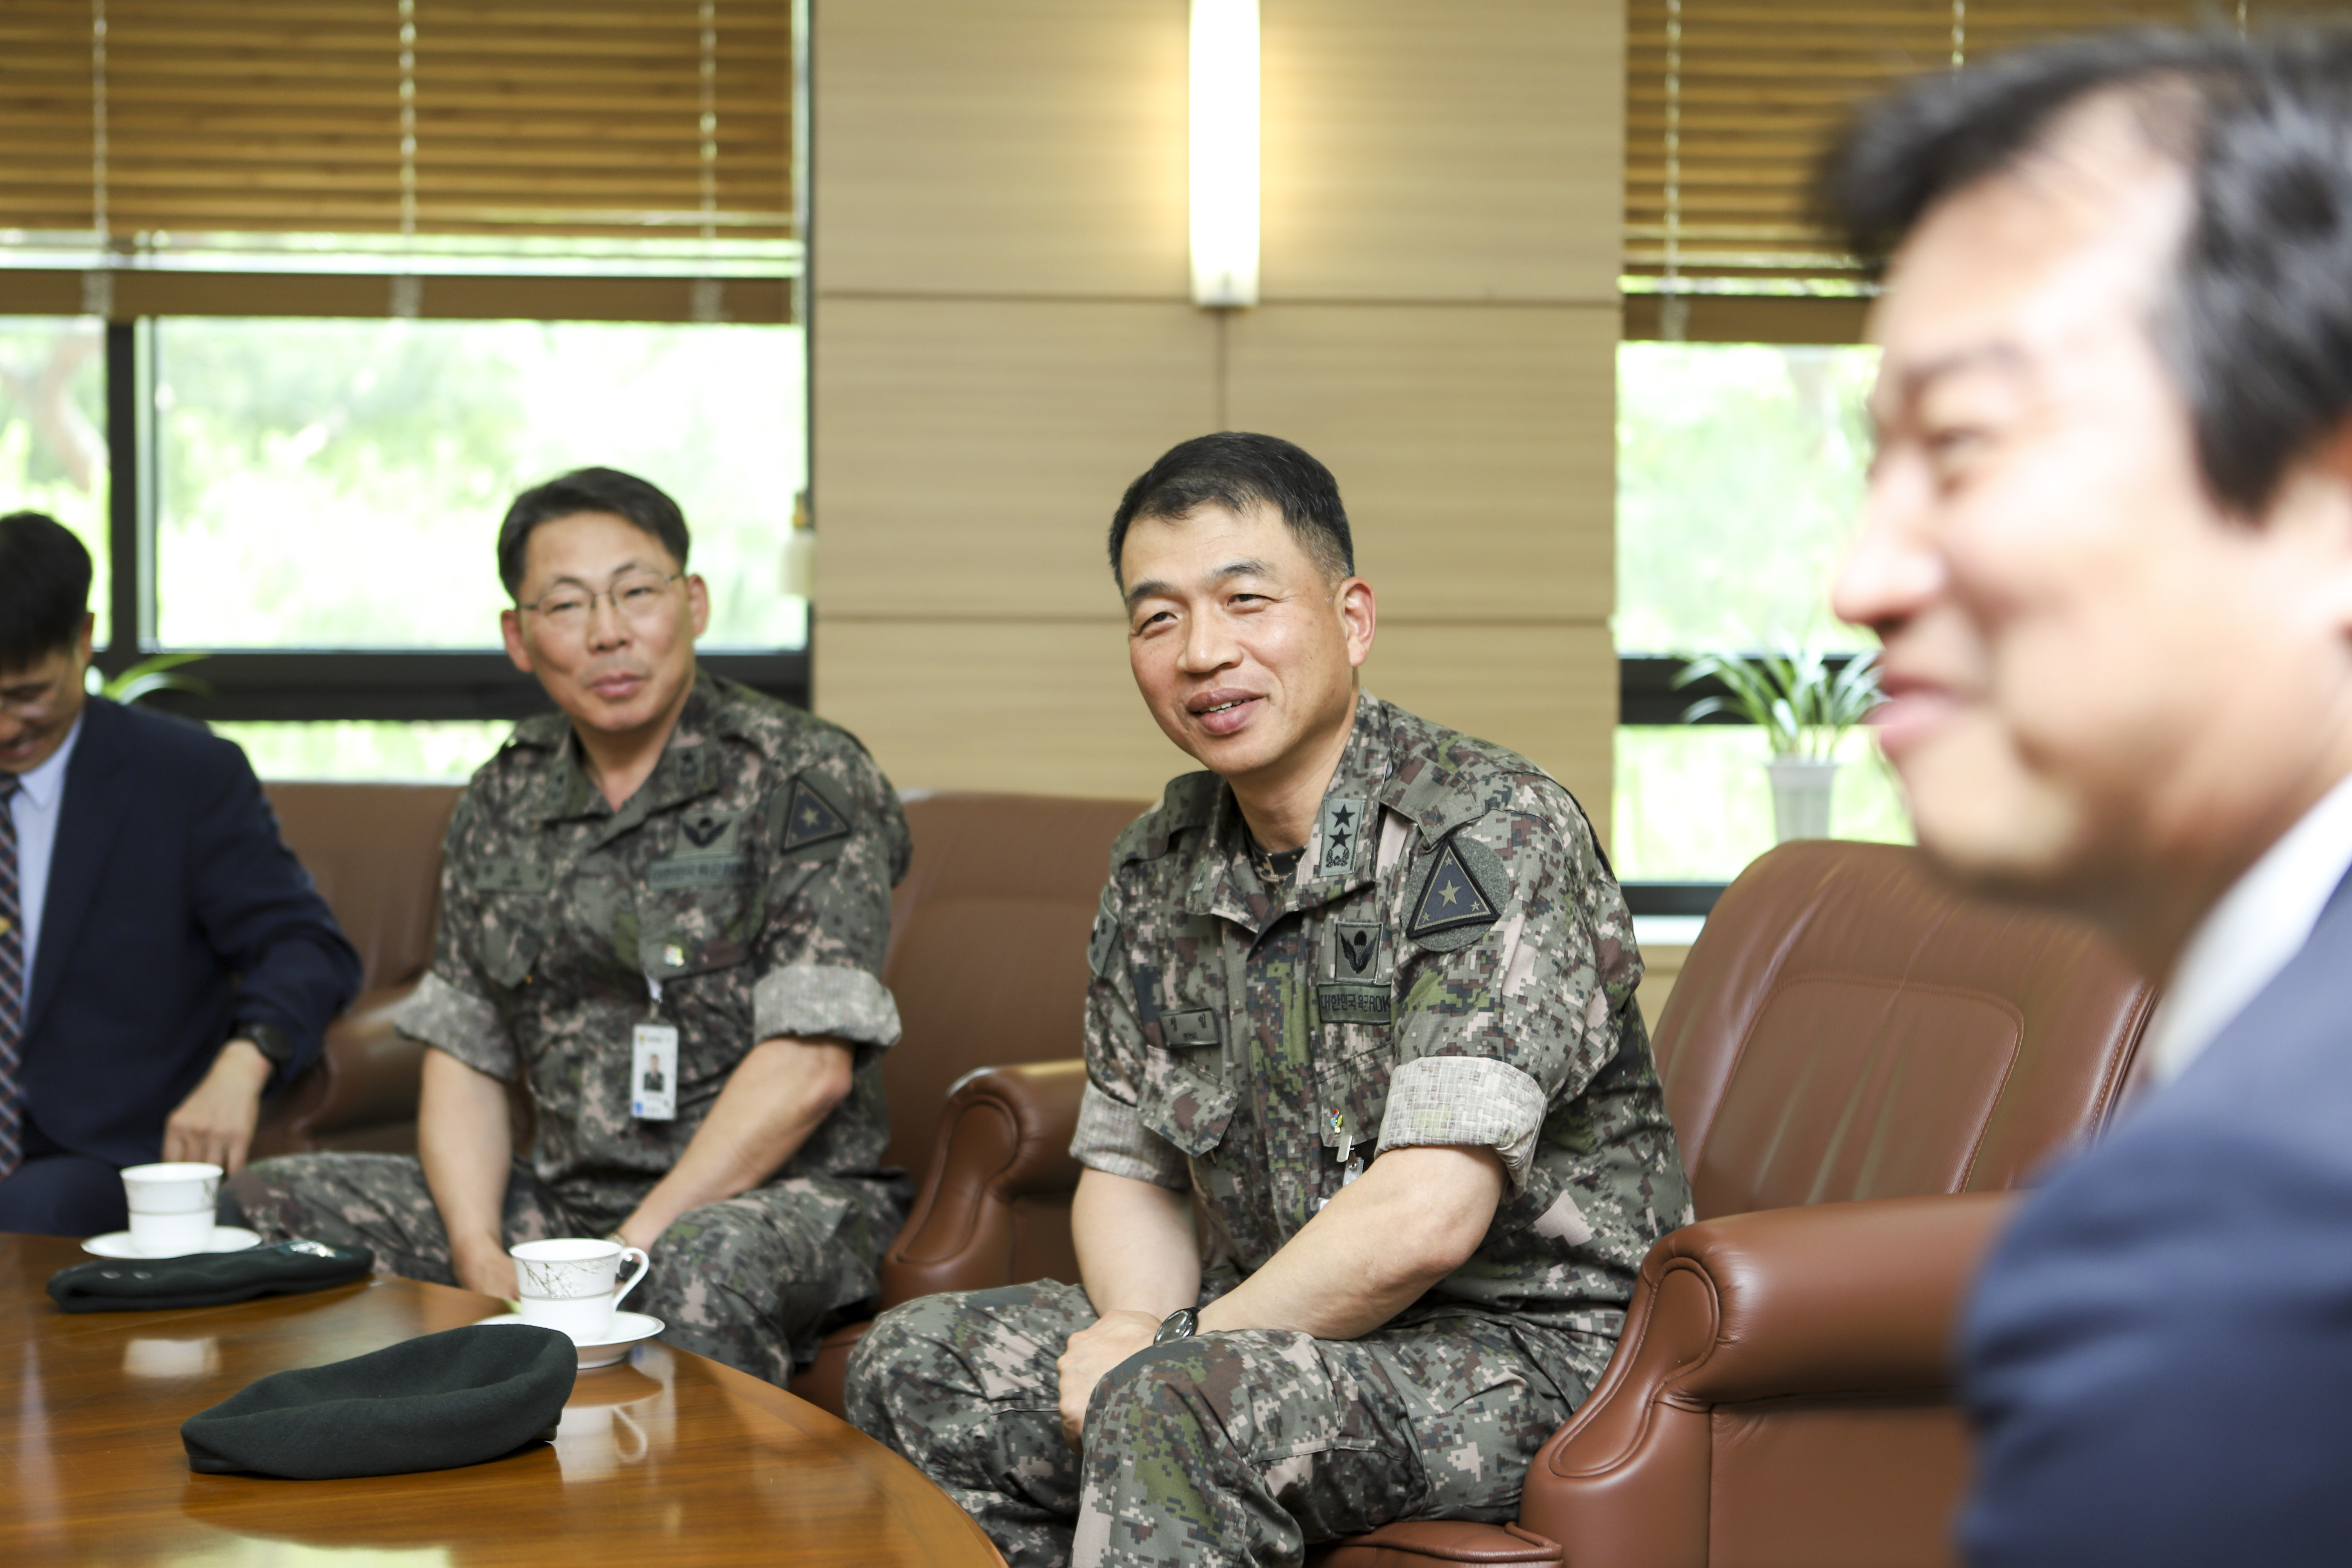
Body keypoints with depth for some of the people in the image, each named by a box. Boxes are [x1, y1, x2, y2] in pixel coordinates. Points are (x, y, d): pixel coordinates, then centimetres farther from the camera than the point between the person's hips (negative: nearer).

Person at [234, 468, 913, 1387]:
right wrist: (479, 1255, -9)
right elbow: (463, 1051, 9)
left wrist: (634, 1244, -20)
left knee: (702, 1267, -40)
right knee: (268, 1207, -7)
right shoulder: (502, 801, 12)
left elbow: (810, 1068, -15)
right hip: (557, 1197, 6)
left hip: (777, 1194, -6)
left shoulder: (805, 779, -7)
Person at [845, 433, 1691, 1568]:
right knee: (914, 1368, -1)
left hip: (1525, 1344, -8)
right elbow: (1125, 1166, 13)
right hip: (1286, 1329, 8)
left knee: (1171, 1412, -33)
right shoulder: (1158, 867, 7)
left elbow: (1424, 1215, -26)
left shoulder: (1493, 834, -18)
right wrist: (1136, 1328, -9)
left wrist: (1172, 1354, -16)